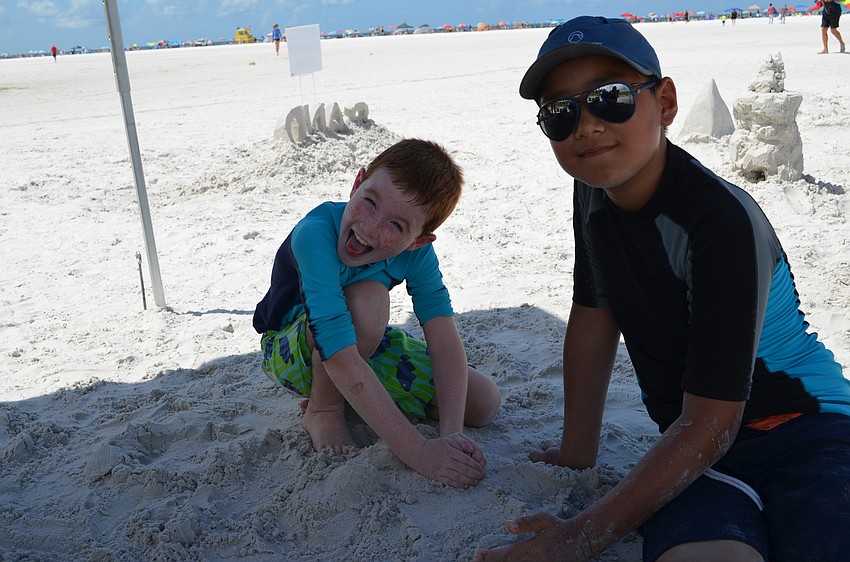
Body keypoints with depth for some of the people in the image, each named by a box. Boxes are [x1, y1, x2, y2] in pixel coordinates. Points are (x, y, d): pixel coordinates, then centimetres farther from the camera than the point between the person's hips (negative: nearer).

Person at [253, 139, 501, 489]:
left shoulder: (417, 250, -21)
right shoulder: (315, 234, -37)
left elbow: (445, 338, -25)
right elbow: (340, 358, -44)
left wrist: (451, 433, -39)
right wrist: (418, 452, -47)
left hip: (366, 344, 5)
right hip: (289, 353, -5)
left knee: (483, 402, -5)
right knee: (369, 298, -38)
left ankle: (353, 395, 10)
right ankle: (323, 409, -11)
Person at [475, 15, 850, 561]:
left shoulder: (723, 221, -22)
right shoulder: (593, 193, 0)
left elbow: (710, 423, -21)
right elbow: (593, 321, 11)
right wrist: (576, 455, 14)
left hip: (805, 429, -3)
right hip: (690, 445, 4)